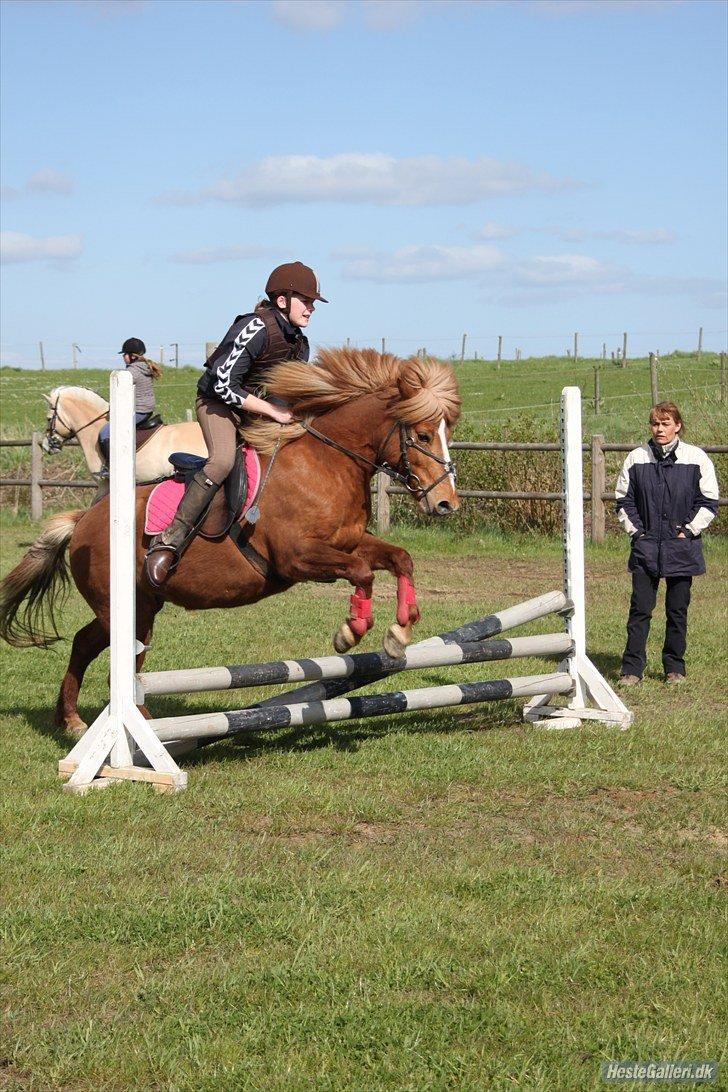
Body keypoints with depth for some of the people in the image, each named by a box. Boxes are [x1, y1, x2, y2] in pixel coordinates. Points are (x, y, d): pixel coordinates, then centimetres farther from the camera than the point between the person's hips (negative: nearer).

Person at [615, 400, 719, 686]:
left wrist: (689, 530, -5)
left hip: (682, 546, -1)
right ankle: (632, 668, 1)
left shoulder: (697, 458, -1)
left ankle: (674, 667, 19)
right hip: (645, 545, 1)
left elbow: (709, 502, 3)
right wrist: (636, 531, 1)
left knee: (677, 610, 7)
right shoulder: (636, 458, 3)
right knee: (640, 608, -3)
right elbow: (623, 499, 10)